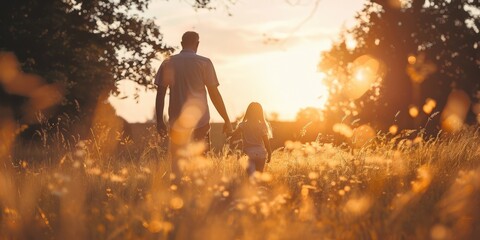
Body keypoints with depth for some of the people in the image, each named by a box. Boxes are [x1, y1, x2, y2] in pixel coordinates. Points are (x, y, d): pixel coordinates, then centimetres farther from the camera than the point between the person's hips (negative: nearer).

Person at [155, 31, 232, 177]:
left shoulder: (167, 64, 4)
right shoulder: (204, 63, -2)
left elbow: (160, 94, 3)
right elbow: (214, 94, -4)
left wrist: (159, 121, 10)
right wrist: (227, 120, 2)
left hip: (177, 121, 2)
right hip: (200, 121, -2)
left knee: (177, 164, 10)